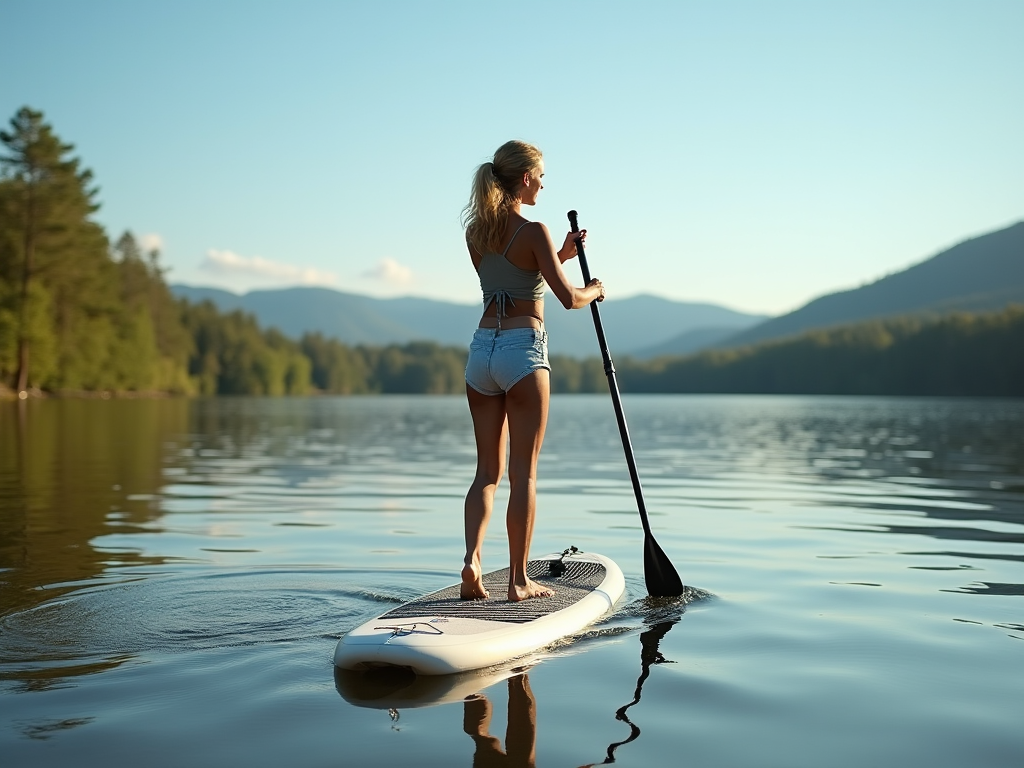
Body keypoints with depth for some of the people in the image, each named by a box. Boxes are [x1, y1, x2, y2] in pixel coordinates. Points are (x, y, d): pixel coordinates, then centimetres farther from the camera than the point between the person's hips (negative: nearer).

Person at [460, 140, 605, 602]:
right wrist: (594, 290, 8)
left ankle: (472, 561, -5)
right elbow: (568, 298, -13)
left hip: (481, 349, 6)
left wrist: (560, 255, 19)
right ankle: (518, 580, 5)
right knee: (523, 472, 1)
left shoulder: (475, 231, 10)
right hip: (522, 350, -6)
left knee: (488, 469, 11)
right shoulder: (532, 232, -10)